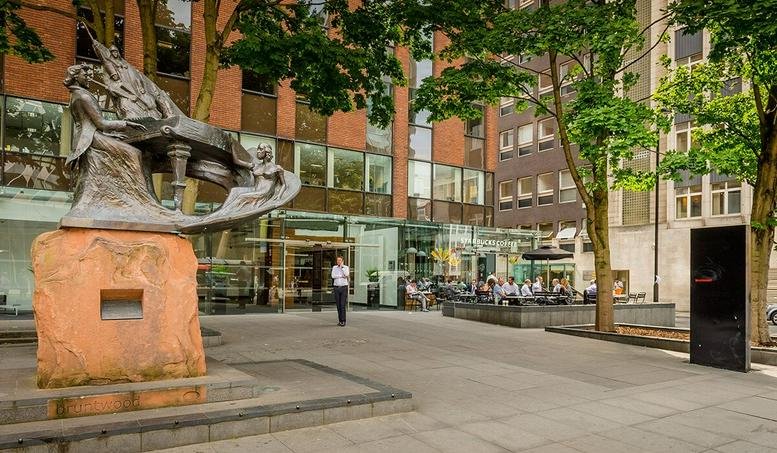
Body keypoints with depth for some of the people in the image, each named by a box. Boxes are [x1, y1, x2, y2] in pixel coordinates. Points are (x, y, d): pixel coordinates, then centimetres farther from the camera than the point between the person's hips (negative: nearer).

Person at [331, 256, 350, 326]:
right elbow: (333, 276, -8)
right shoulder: (334, 267, 7)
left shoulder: (346, 267, 0)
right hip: (336, 288, 3)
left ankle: (343, 321, -8)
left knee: (342, 305, -10)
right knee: (338, 305, 4)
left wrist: (342, 267, -14)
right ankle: (340, 321, 11)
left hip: (344, 287, -3)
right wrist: (342, 276, -12)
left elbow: (347, 275, -20)